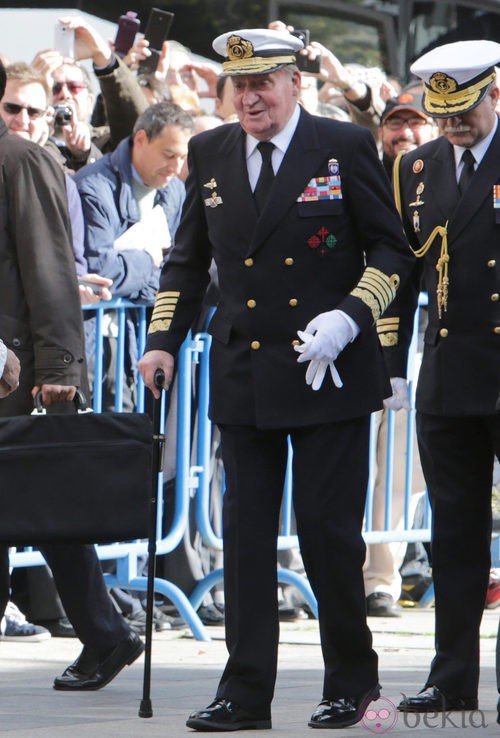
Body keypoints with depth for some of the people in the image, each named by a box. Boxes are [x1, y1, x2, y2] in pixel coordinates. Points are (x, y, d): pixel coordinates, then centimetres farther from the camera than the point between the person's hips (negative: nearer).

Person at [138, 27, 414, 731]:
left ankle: (352, 680, 16)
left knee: (329, 532, -1)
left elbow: (391, 251, -1)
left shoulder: (345, 147, -3)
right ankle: (246, 694, 6)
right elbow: (188, 259, 17)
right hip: (243, 377, 4)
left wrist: (350, 317, -15)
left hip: (329, 374, -4)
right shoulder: (210, 153, 8)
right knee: (246, 534, 2)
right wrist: (163, 341, 7)